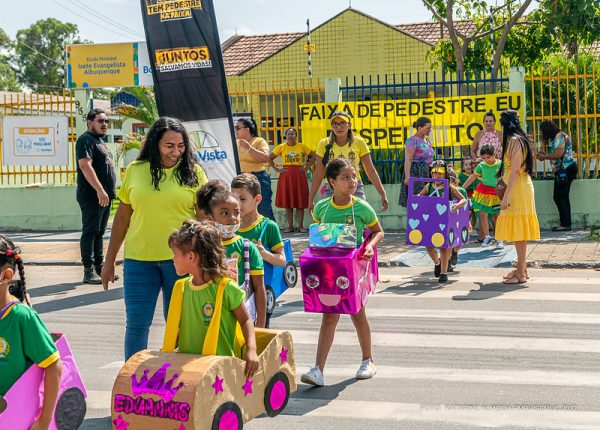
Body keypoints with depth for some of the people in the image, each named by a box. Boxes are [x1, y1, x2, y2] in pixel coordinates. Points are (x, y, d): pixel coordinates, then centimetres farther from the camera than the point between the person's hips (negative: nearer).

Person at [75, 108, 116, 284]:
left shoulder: (100, 141, 20)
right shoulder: (86, 140, -10)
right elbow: (85, 166, -22)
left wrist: (108, 192, 21)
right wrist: (100, 190, -27)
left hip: (104, 196, 9)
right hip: (92, 196, -9)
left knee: (99, 232, 13)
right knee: (90, 232, -7)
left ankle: (100, 268, 19)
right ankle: (89, 271, -5)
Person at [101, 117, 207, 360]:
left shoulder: (193, 173, 0)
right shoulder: (135, 170, 4)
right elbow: (122, 217, 9)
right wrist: (109, 260, 10)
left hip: (180, 258, -1)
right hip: (139, 258, 1)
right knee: (136, 324, 5)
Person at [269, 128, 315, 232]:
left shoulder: (302, 146, 5)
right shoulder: (281, 147, 4)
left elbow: (313, 156, 12)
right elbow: (269, 158, 8)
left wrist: (307, 168, 1)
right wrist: (276, 169, -1)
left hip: (299, 176, 0)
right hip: (286, 176, 0)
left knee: (300, 201, 0)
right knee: (287, 202, 2)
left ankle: (301, 226, 6)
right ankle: (290, 226, 9)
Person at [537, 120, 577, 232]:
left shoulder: (559, 136, -10)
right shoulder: (557, 137, 19)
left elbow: (558, 154, -20)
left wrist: (544, 157, -8)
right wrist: (544, 155, 12)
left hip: (565, 170, -11)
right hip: (564, 171, 11)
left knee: (559, 197, -9)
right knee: (563, 198, 12)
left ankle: (565, 224, -7)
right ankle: (566, 224, 14)